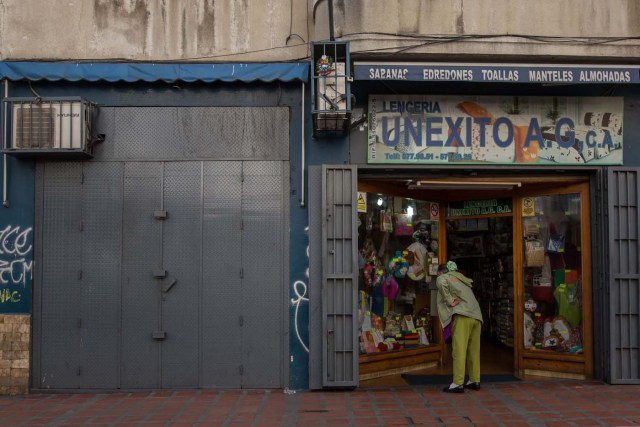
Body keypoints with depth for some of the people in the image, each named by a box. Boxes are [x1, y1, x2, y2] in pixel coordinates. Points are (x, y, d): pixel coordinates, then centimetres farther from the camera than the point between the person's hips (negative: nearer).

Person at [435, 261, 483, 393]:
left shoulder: (444, 277, 9)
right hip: (476, 316, 7)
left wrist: (449, 300, -9)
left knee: (459, 350, -8)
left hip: (462, 315, -7)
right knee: (474, 350, 12)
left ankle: (458, 383, -11)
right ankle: (475, 381, 15)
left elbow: (441, 282, -15)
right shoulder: (461, 279, 31)